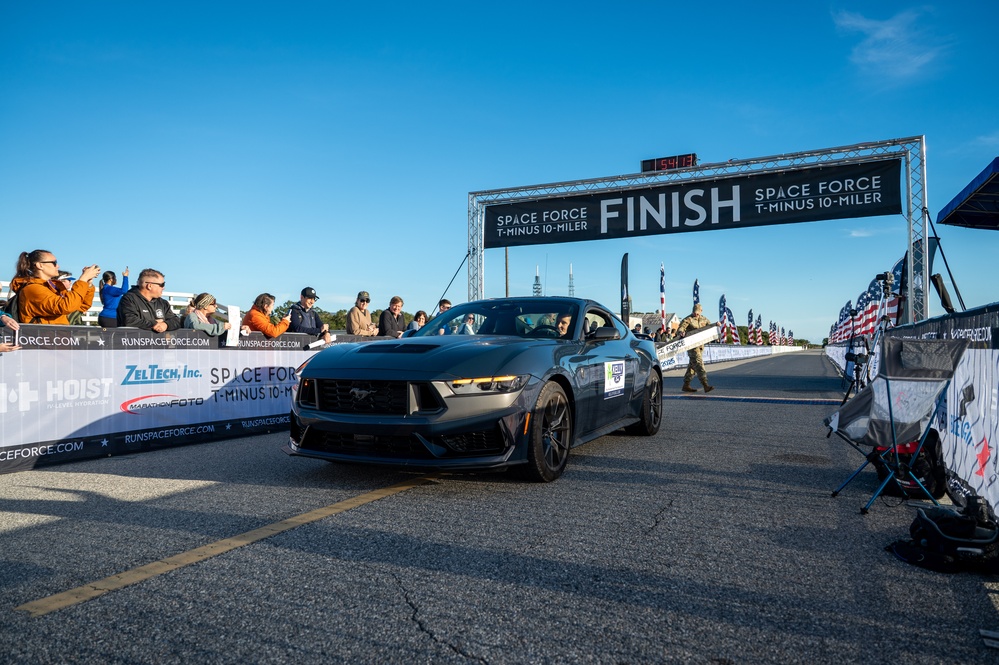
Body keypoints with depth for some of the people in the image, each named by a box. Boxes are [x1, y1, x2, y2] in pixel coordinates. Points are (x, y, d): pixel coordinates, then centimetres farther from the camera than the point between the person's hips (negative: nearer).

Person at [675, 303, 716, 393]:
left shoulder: (704, 319, 13)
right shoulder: (688, 320, -6)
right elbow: (680, 329, -14)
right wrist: (681, 333, -37)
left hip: (700, 345, 7)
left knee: (692, 365, 11)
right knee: (699, 363, -15)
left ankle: (686, 385, 18)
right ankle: (705, 385, -21)